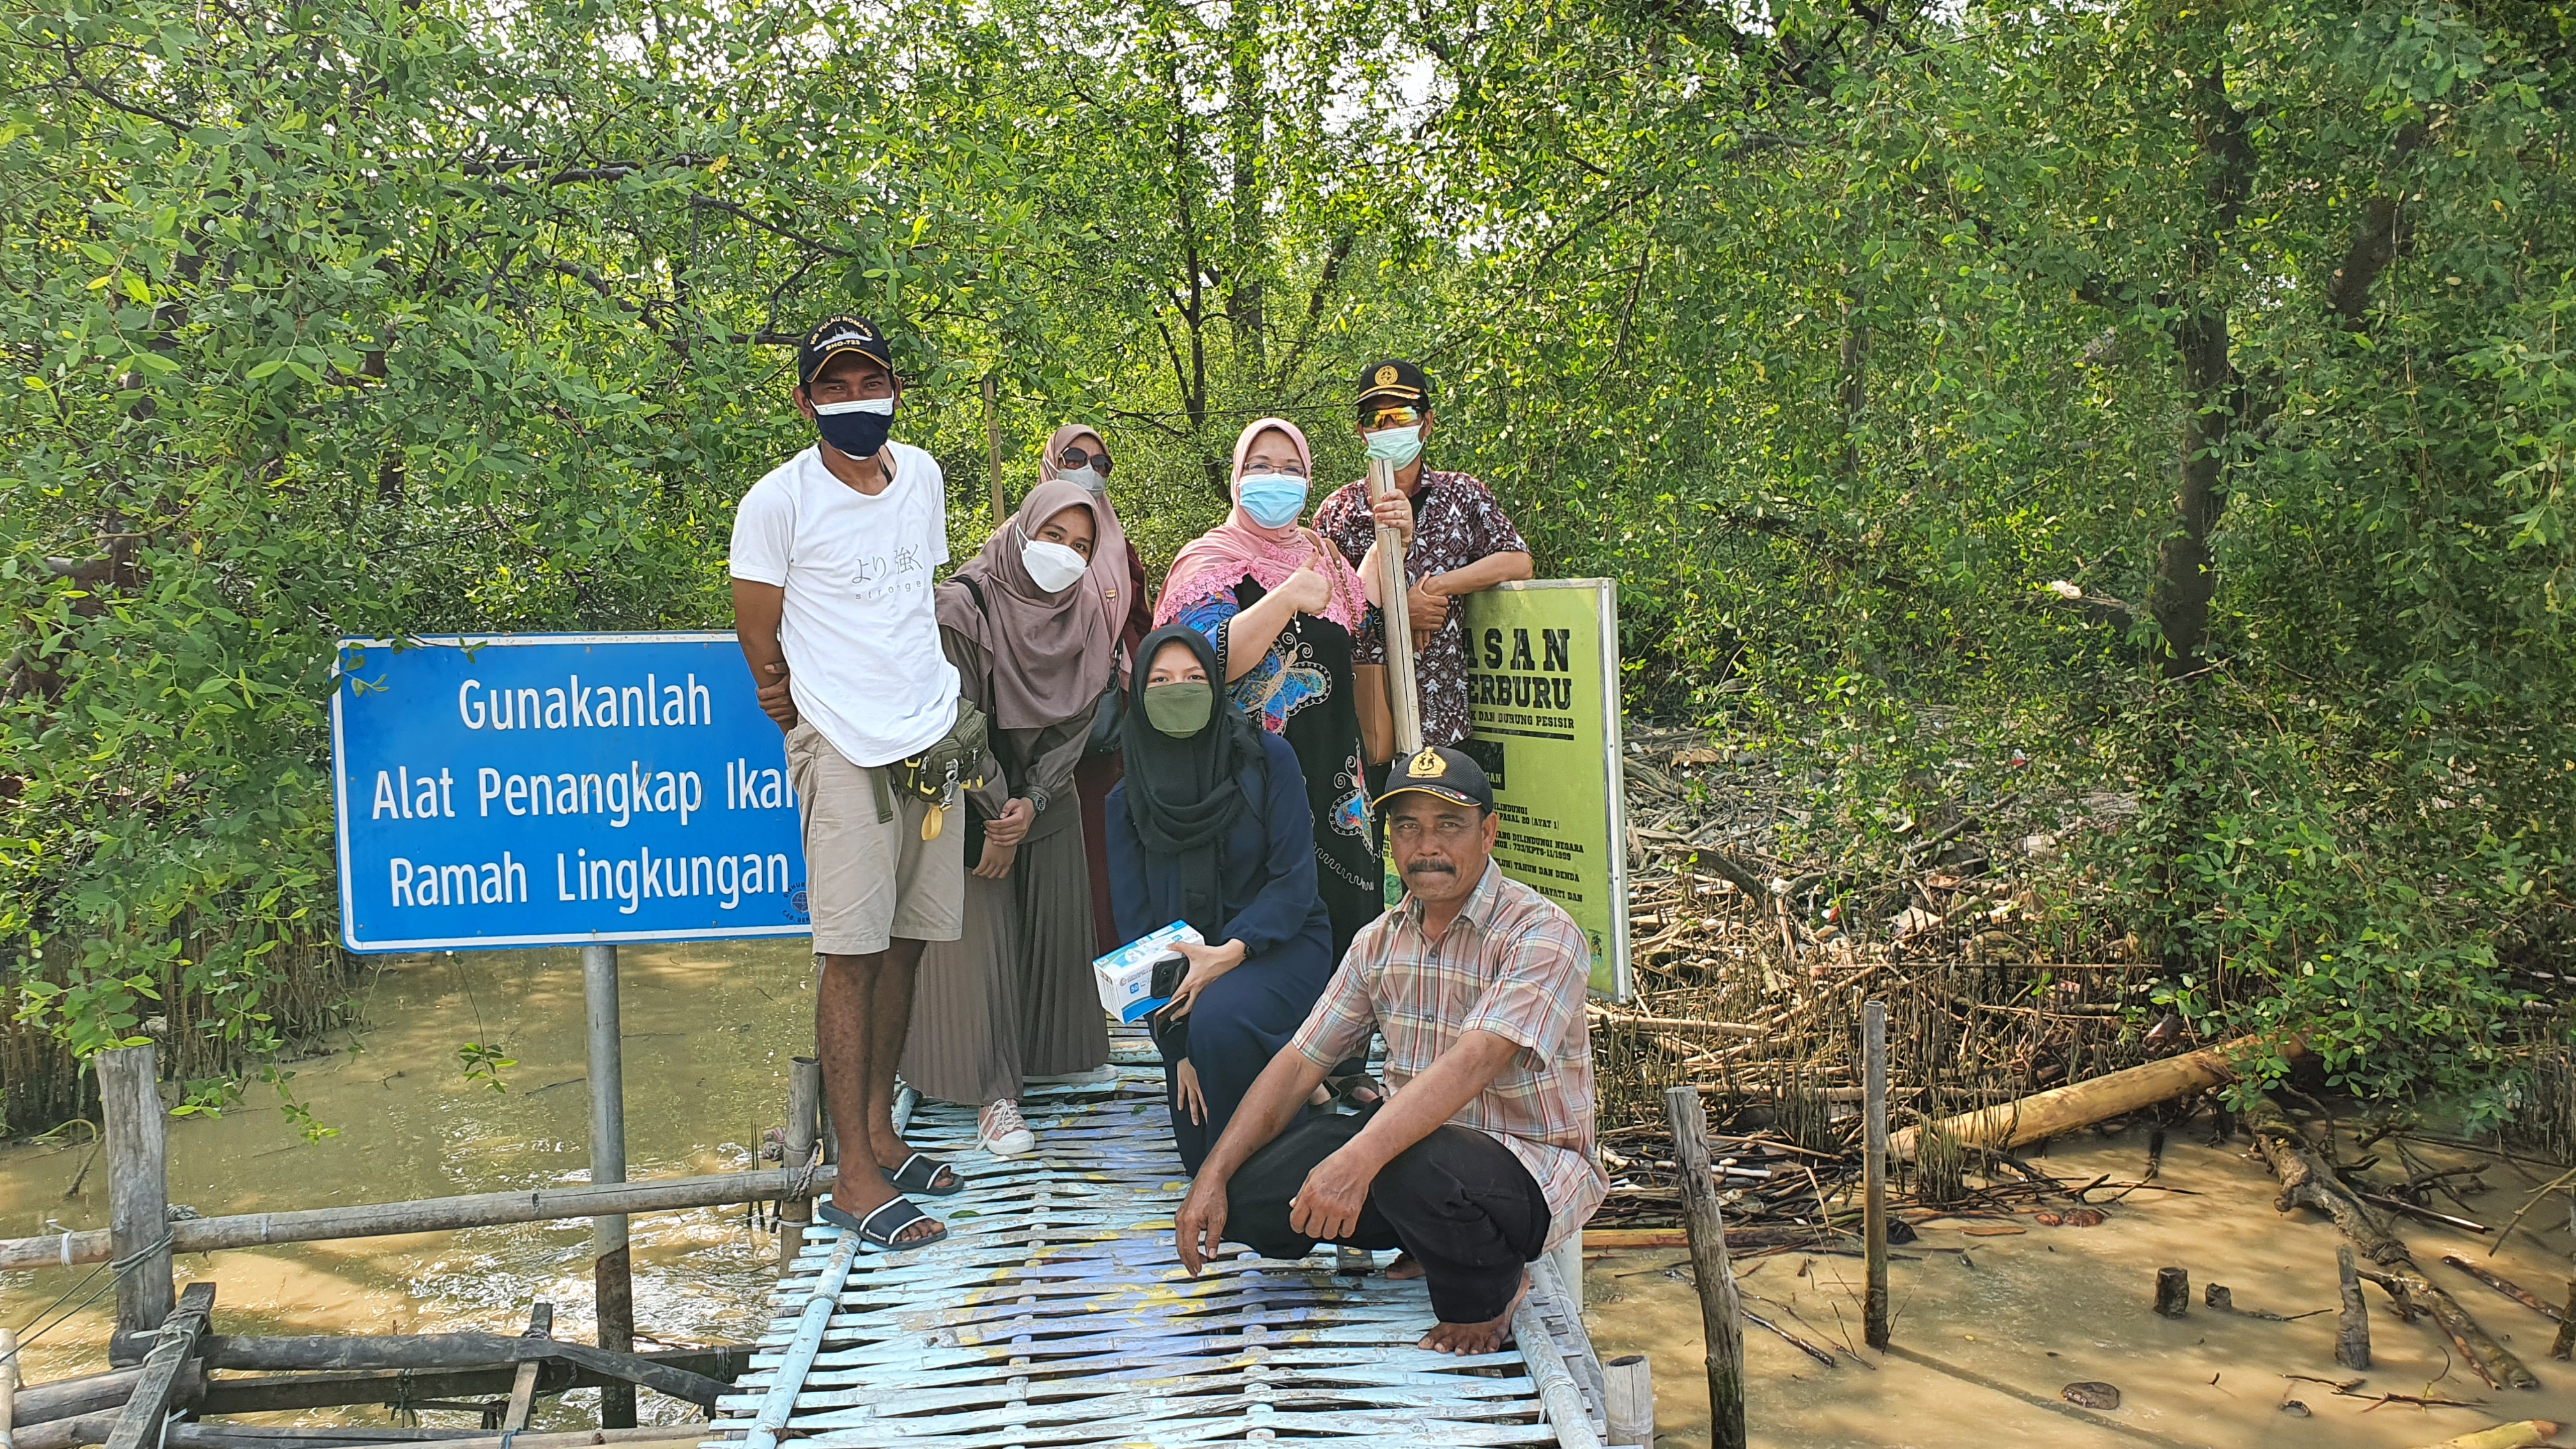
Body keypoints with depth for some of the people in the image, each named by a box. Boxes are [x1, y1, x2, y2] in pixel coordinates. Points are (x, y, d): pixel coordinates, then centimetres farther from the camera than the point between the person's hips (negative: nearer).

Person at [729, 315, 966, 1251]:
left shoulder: (922, 476, 11)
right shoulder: (779, 500, -7)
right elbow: (761, 647, -1)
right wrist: (811, 720, 6)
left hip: (934, 738, 6)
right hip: (844, 750, -6)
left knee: (906, 942, 10)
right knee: (852, 954, -6)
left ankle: (880, 1131, 23)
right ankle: (855, 1180, -1)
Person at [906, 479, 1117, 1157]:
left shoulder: (1085, 617, -2)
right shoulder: (964, 606, -18)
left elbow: (1077, 722, -4)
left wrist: (1032, 803, -16)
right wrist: (995, 822, -17)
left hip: (1047, 801, 5)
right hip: (975, 798, -5)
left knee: (1055, 928, 8)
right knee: (983, 937, -7)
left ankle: (1048, 1055, 25)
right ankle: (993, 1092, -4)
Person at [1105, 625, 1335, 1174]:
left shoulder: (1267, 758, -9)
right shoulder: (1128, 799, -1)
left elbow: (1295, 880, -12)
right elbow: (1135, 923, -3)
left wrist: (1232, 952, -28)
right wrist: (1177, 1042, -12)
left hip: (1280, 945, -3)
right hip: (1185, 965, 3)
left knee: (1219, 1019, -37)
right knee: (1198, 1155, -9)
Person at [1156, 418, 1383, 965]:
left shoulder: (1321, 555, 15)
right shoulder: (1211, 561, -6)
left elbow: (1364, 628, 13)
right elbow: (1212, 661, -21)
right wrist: (1288, 597, -32)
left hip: (1333, 771, 6)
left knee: (1344, 904, 8)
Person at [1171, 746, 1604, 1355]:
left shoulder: (1540, 935, -18)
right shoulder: (1381, 940, 5)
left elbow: (1473, 1062, -33)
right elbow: (1299, 1062, 6)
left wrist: (1359, 1159, -46)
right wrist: (1212, 1178, -4)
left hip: (1528, 1165, -7)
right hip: (1412, 1138, 7)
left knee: (1416, 1166, -39)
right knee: (1250, 1195, -11)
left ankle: (1486, 1292, -5)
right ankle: (1437, 1242, 10)